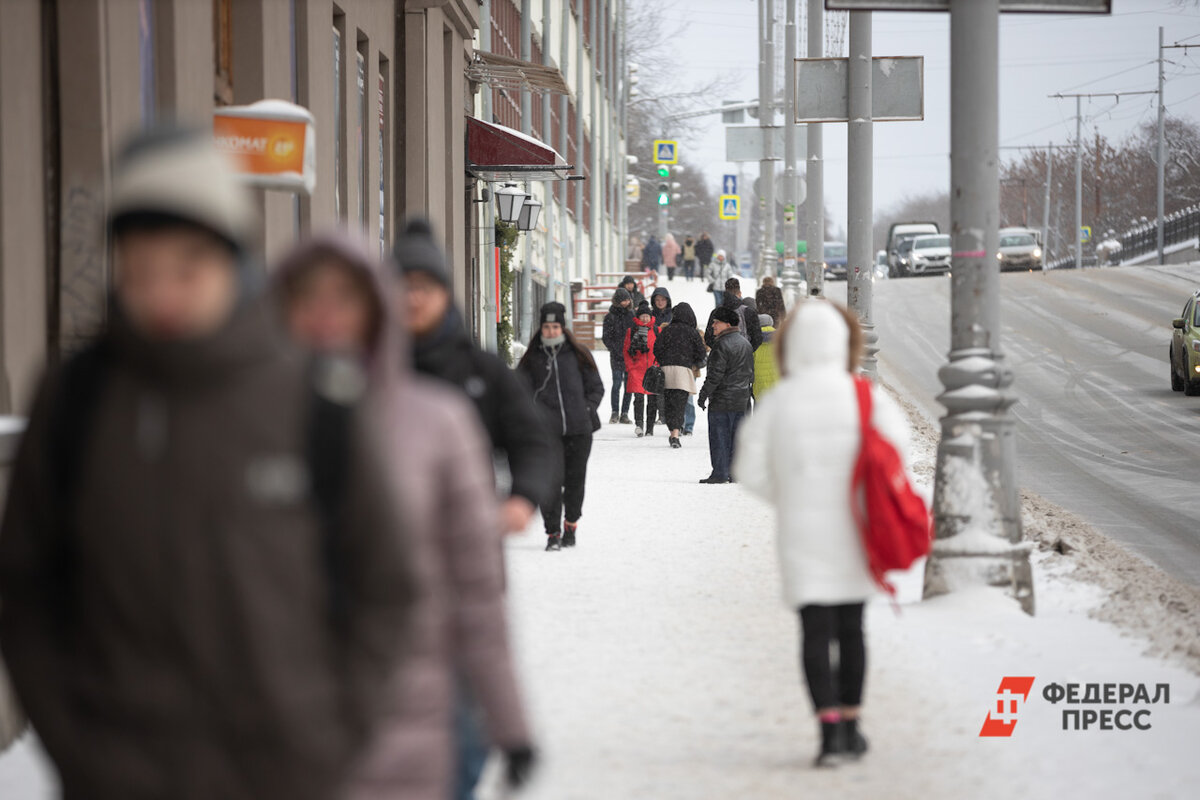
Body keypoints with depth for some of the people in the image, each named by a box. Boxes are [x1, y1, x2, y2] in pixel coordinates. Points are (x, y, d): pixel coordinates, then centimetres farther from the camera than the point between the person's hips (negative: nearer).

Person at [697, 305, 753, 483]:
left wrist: (704, 395, -13)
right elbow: (750, 373, 19)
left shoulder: (722, 344, -15)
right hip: (741, 401, 8)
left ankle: (720, 473, -5)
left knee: (719, 438, -4)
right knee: (737, 437, 11)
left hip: (721, 401, -8)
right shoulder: (745, 343, 14)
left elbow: (715, 374, -19)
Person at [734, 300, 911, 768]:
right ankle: (850, 725, 21)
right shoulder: (863, 395, -5)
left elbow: (751, 469, -3)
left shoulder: (779, 400, -4)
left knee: (815, 632, -1)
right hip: (851, 532, 1)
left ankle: (830, 726, -15)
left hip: (801, 531, -1)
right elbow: (895, 439, -16)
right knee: (850, 629, 15)